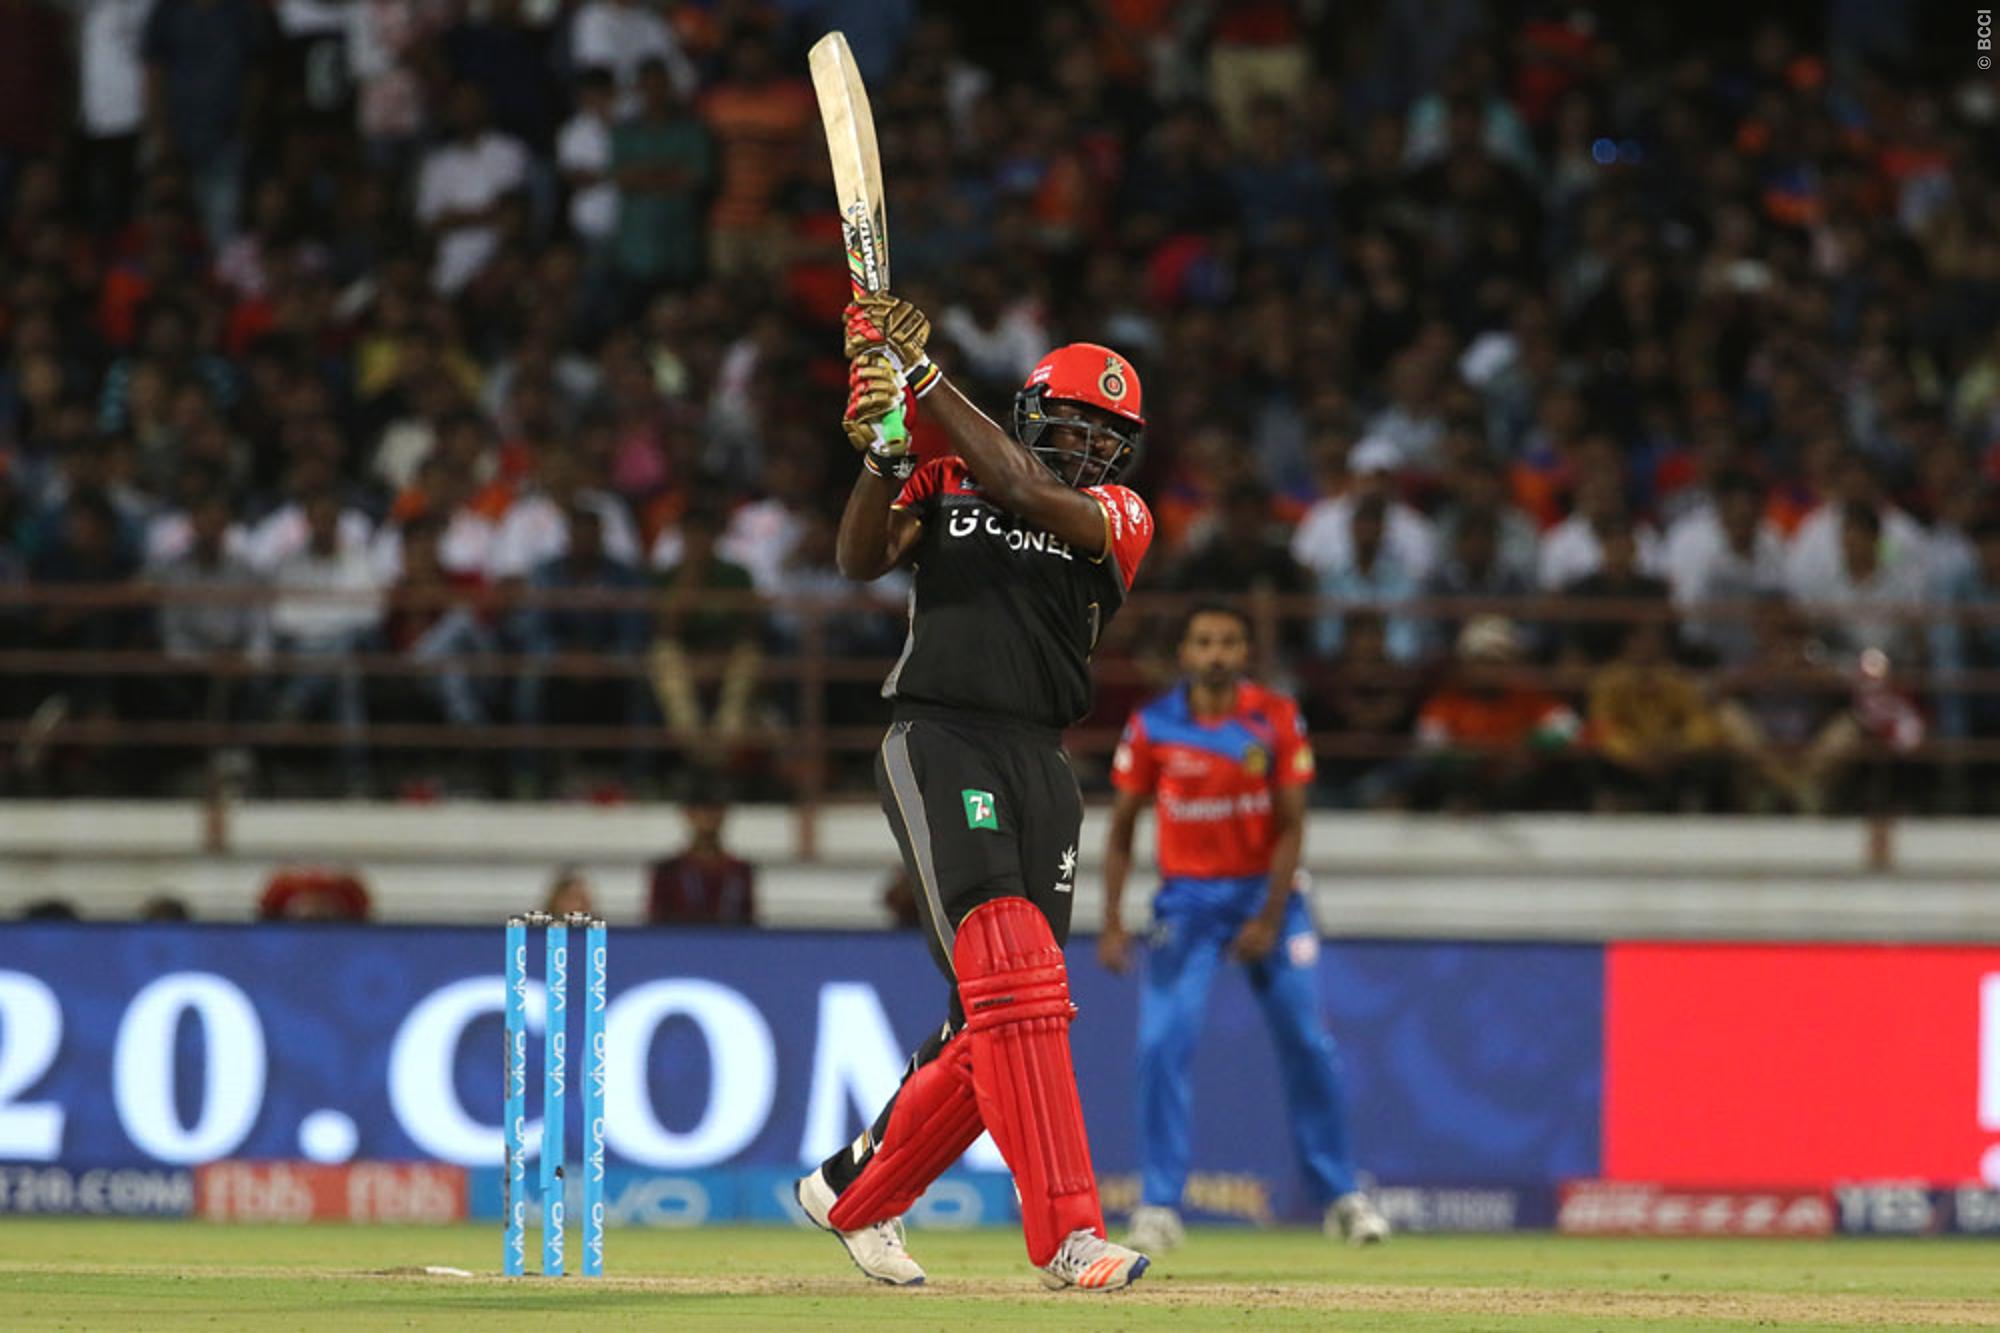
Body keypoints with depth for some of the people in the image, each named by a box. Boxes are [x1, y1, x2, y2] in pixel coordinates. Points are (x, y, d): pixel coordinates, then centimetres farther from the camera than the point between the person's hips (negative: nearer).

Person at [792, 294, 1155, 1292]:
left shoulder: (1121, 518, 10)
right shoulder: (944, 481, 11)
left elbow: (1026, 492, -8)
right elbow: (863, 561, -4)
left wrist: (922, 375, -11)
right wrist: (881, 452, -20)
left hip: (1043, 764, 4)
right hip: (939, 742, -4)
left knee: (997, 1022, 5)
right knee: (1010, 976, -21)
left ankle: (856, 1195, 26)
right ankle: (1067, 1234, -29)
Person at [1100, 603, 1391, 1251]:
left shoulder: (1276, 719, -7)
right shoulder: (1152, 727, -6)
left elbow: (1291, 827, -6)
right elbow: (1122, 830, 0)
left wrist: (1269, 919, -14)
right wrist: (1112, 923, -7)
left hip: (1267, 892, 0)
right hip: (1186, 899, 0)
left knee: (1308, 1045, -1)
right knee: (1163, 1042, -14)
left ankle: (1340, 1194, 12)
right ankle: (1159, 1205, -9)